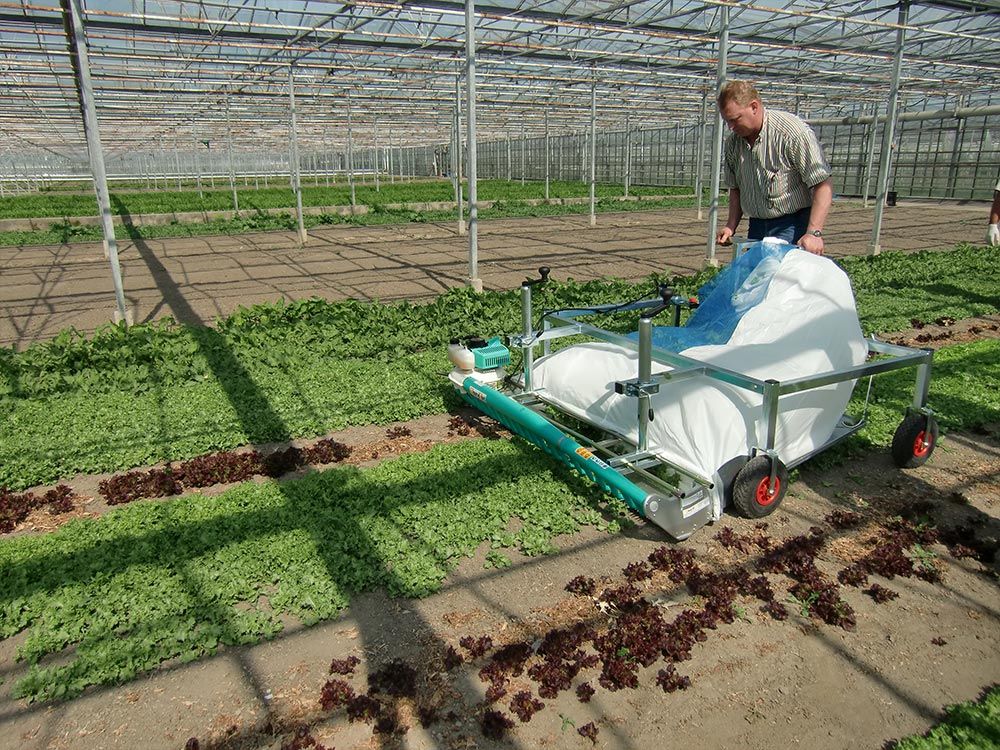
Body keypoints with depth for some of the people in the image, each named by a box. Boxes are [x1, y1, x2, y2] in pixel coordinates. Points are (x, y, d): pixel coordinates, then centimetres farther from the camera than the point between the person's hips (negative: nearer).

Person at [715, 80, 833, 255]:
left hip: (793, 226, -6)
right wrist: (730, 226, 3)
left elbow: (823, 185, -18)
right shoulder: (733, 142, 4)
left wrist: (814, 233, -26)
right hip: (757, 227, 7)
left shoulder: (794, 132, -17)